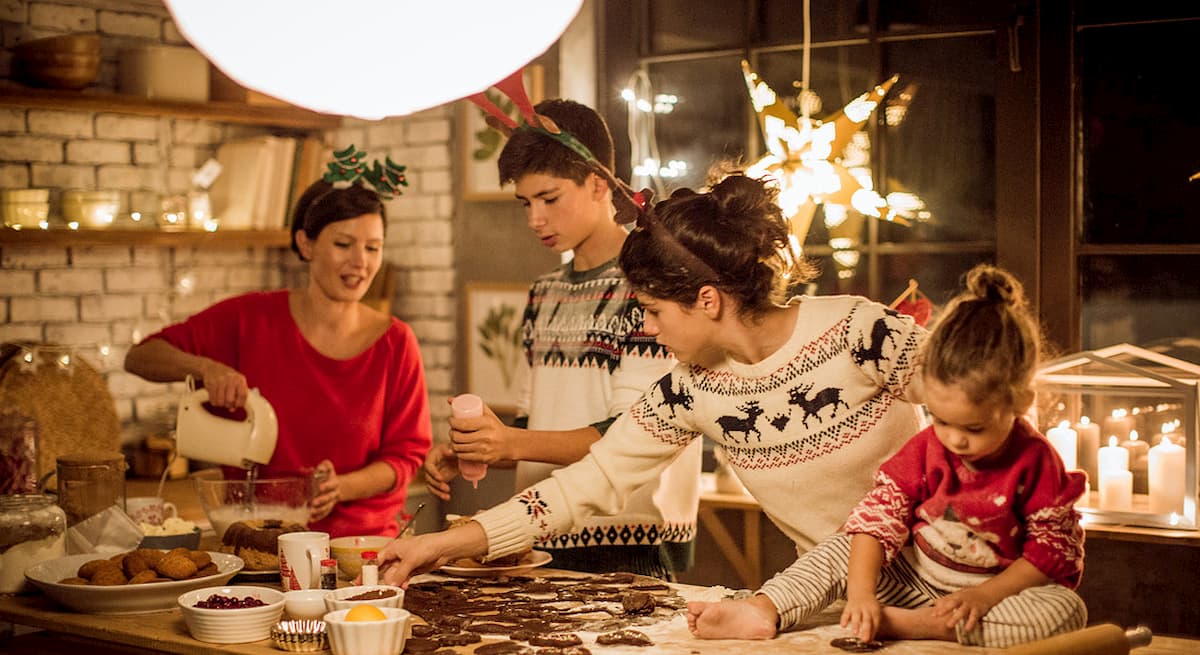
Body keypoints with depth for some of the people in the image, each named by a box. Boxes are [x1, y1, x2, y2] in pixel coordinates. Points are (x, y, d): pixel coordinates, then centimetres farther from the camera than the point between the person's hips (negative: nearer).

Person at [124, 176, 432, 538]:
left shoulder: (395, 343, 1)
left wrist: (341, 488, -15)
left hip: (361, 545, 0)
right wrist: (205, 367, -16)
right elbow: (140, 357, 3)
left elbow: (406, 454, 3)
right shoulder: (251, 319, 0)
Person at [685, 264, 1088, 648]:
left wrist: (984, 596, -23)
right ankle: (762, 611, -31)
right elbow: (878, 517, -15)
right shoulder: (925, 450, -7)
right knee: (841, 551, -9)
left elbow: (1054, 552, -12)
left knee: (1067, 611, -32)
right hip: (915, 578, 3)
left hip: (1000, 590, -3)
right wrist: (860, 593, -30)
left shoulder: (1036, 463, -14)